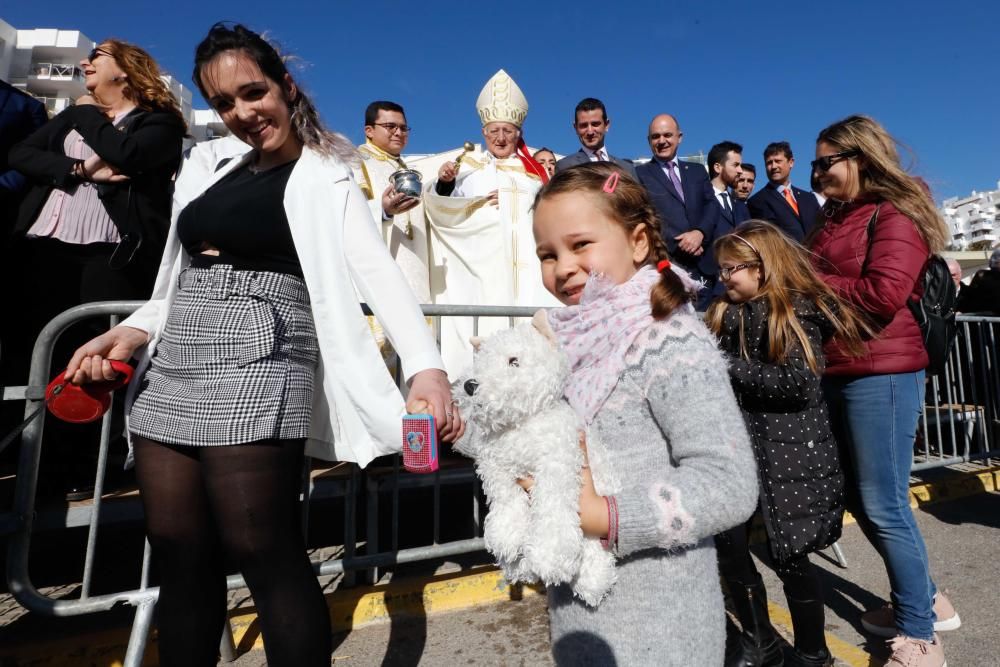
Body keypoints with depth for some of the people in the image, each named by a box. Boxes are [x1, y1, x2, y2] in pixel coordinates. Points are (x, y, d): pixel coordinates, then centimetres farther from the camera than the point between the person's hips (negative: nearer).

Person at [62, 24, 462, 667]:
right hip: (170, 373, 7)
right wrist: (131, 332, 6)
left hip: (255, 371, -7)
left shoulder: (324, 178, 0)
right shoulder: (220, 176, 19)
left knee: (265, 552, -3)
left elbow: (377, 270, -15)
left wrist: (425, 365, -29)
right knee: (180, 555, 12)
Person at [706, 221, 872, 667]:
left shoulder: (799, 312, -9)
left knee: (788, 556, 5)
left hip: (789, 452, -5)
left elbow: (799, 384, -19)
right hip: (736, 448, 6)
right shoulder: (726, 312, 9)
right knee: (727, 547, 5)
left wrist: (730, 367, -18)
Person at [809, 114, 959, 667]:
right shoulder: (833, 219, 17)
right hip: (835, 372, 8)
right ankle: (924, 600, 35)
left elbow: (885, 292, -20)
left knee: (883, 507, 0)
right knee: (858, 498, 16)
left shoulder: (895, 215, -7)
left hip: (881, 374, -8)